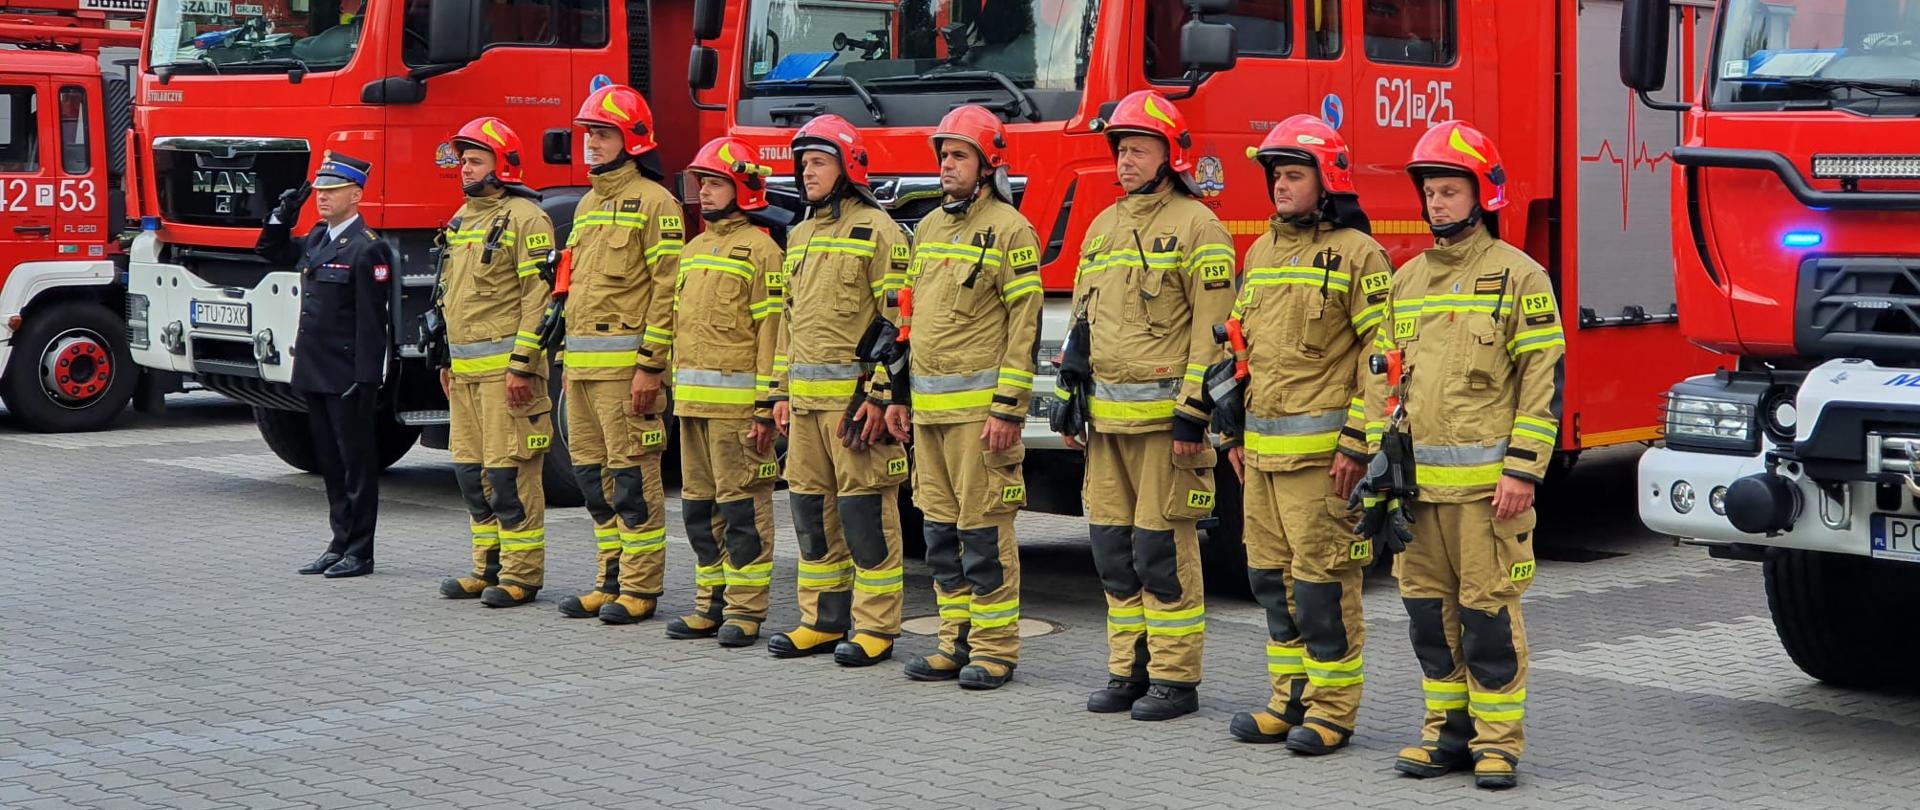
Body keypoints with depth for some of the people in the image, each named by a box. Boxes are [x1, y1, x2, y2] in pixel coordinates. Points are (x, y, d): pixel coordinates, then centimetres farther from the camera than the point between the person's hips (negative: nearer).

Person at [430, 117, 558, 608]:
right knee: (470, 468, 11)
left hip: (504, 364, -9)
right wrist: (447, 361, 21)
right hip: (465, 368, 9)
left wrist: (522, 364, -19)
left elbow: (539, 296, -15)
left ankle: (522, 572, -2)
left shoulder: (524, 218, -9)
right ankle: (489, 567, 19)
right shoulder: (461, 219, 18)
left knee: (509, 469, -7)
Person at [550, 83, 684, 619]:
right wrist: (569, 360, 20)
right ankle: (611, 581, 19)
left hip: (625, 364, -9)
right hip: (582, 366, 9)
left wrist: (650, 366, -18)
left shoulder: (652, 202, -7)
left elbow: (667, 289, -13)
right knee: (594, 474, 11)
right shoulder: (588, 204, 19)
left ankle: (640, 589, 0)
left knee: (632, 475, -5)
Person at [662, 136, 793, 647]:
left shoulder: (760, 250, -7)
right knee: (699, 505, 12)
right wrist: (680, 386, 17)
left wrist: (766, 407, -17)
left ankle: (746, 609, 0)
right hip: (692, 403, 8)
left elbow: (772, 332, -12)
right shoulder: (695, 249, 18)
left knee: (742, 506, -4)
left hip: (737, 403, -8)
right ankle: (710, 604, 20)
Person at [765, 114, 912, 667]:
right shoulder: (801, 235, 19)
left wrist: (881, 395, -18)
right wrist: (782, 390, 18)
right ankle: (823, 621, 19)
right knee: (811, 505, 10)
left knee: (864, 508, -5)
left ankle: (876, 627, 0)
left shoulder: (876, 231, -7)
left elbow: (897, 319, -12)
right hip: (806, 396, 8)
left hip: (853, 393, -8)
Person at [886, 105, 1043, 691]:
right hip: (929, 409, 8)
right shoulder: (929, 228, 17)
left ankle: (995, 648, 2)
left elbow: (1025, 326, -11)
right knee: (940, 527, 10)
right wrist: (899, 395, 18)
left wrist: (1009, 408, -17)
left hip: (979, 407, -8)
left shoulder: (1009, 230, -7)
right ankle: (957, 641, 19)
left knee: (984, 529, -5)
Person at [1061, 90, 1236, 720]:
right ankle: (1129, 670, 18)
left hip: (1164, 416, -7)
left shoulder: (1196, 228, -5)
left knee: (1163, 548, -5)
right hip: (1107, 419, 7)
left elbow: (1212, 329, -11)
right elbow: (1082, 321, 22)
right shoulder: (1103, 227, 17)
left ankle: (1175, 679, 3)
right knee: (1113, 547, 9)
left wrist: (1193, 413, -16)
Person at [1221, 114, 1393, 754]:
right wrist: (1236, 432, 18)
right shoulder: (1262, 251, 16)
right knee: (1271, 575, 11)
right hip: (1263, 448, 8)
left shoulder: (1357, 254, -7)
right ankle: (1292, 699, 22)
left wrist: (1357, 444, -16)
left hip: (1321, 449, -8)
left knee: (1323, 579, -4)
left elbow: (1381, 353, -11)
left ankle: (1333, 710, 5)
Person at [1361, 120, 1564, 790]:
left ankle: (1498, 741, 4)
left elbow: (1543, 379, -7)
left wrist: (1522, 472, -13)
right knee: (1429, 609, 10)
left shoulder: (1518, 277, -3)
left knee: (1489, 611, -4)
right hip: (1417, 480, 6)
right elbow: (1383, 376, 19)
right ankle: (1448, 729, 21)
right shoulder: (1407, 282, 15)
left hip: (1484, 481, -6)